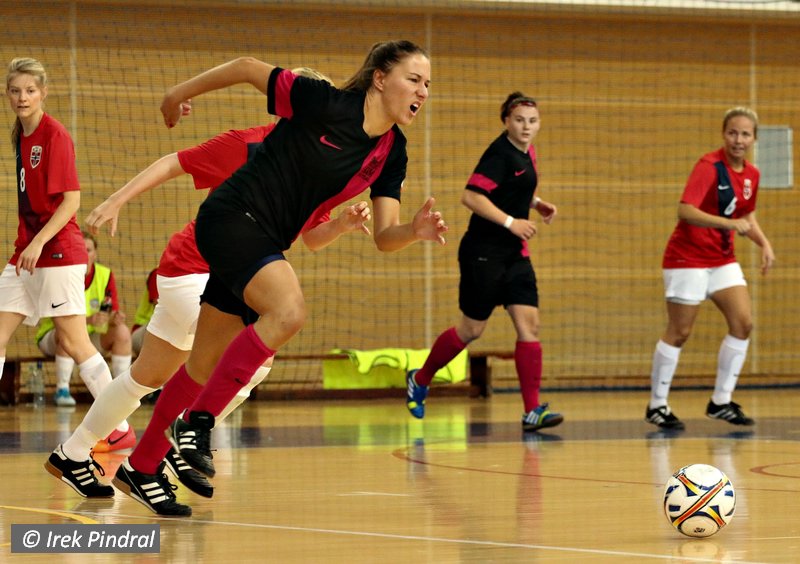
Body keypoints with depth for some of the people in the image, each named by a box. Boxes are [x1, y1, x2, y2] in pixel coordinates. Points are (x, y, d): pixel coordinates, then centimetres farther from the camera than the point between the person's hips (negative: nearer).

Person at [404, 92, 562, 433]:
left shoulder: (526, 152, 11)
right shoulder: (500, 153, -16)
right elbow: (471, 196, -24)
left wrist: (535, 203, 14)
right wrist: (510, 222, -26)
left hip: (514, 254, 8)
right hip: (484, 254, -8)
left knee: (529, 326, -5)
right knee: (471, 330, 3)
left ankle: (532, 411, -8)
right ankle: (420, 379, 27)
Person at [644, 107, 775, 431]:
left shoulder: (751, 174, 5)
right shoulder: (709, 166, -18)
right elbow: (685, 211, -28)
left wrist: (764, 243, 4)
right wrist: (729, 223, -37)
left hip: (722, 259, 7)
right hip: (689, 257, -7)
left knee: (743, 322, -4)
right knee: (680, 332, -3)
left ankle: (721, 401, 6)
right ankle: (656, 406, 9)